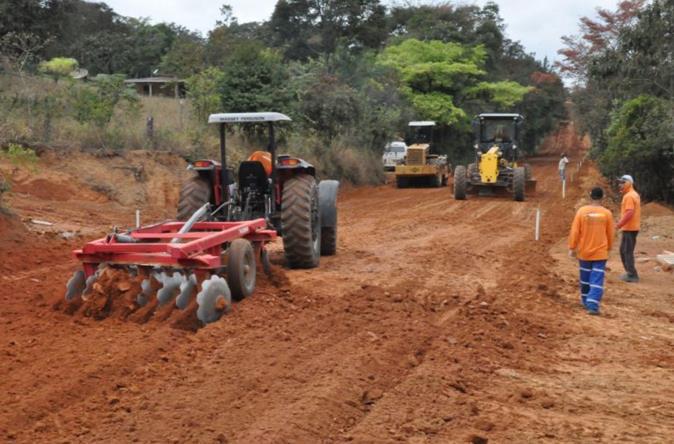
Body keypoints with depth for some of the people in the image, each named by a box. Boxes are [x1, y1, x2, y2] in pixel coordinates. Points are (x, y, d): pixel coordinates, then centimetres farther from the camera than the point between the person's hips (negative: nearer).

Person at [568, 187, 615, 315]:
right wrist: (608, 248, 18)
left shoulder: (582, 211, -7)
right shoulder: (607, 213, -6)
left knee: (585, 277, 17)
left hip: (584, 251, 1)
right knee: (597, 280, -2)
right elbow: (610, 233, 3)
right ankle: (592, 305, -13)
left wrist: (572, 248, 2)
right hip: (600, 252, -1)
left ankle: (586, 301, 31)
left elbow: (575, 231, -6)